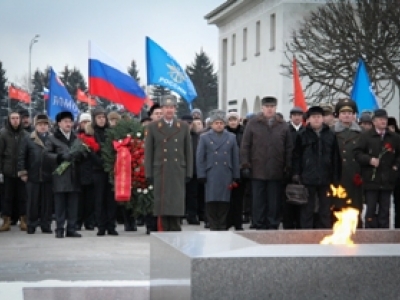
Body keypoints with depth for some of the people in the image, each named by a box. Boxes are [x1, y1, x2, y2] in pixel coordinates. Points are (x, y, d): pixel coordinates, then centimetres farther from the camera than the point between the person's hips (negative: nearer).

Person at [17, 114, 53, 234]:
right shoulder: (29, 140, 5)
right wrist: (22, 172, -2)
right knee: (32, 202, 4)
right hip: (33, 176, 0)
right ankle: (31, 225, 12)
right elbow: (21, 156, 4)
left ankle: (46, 225, 11)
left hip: (48, 176, 0)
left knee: (47, 202, 4)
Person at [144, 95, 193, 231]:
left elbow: (188, 151, 9)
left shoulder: (184, 127, 9)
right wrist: (149, 173, -2)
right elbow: (148, 152, 4)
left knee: (177, 206, -2)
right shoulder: (153, 127, 5)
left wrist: (189, 172, 3)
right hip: (160, 173, -1)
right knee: (162, 206, 0)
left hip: (178, 173, 1)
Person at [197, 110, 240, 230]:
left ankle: (222, 226, 10)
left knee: (224, 202, 2)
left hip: (226, 176, 1)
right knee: (211, 202, -3)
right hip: (211, 176, -1)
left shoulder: (231, 137, 11)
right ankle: (213, 226, 4)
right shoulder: (204, 137, 6)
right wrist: (202, 176, -4)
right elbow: (200, 158, 3)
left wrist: (236, 177, 6)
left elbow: (235, 158, 10)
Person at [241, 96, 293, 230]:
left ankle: (273, 226, 12)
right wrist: (245, 165, -4)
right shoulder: (253, 124, 4)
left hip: (276, 172, 1)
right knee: (258, 201, 3)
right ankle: (259, 226, 10)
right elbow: (245, 146, 3)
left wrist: (288, 167, 1)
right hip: (257, 171, -1)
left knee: (274, 202, 4)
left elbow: (289, 148, 7)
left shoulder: (283, 126, 7)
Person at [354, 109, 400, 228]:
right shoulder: (366, 136, -1)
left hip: (387, 181, 3)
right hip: (371, 179, -3)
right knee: (371, 209, -2)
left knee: (384, 210, 7)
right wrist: (369, 160, -17)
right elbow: (357, 153, -5)